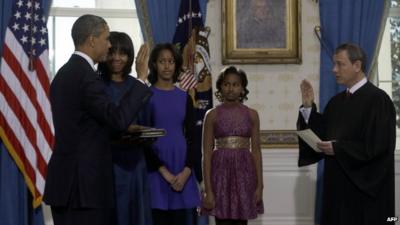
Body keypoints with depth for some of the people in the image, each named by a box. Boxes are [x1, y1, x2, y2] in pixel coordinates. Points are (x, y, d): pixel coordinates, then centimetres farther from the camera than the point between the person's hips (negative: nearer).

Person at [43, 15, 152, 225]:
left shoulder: (63, 74, 14)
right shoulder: (86, 76, -15)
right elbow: (118, 118, -22)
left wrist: (122, 128, 14)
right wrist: (141, 79, -15)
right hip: (83, 184, -9)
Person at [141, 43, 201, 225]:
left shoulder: (185, 98, 11)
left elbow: (191, 137, 8)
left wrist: (186, 171, -8)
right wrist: (164, 172, -12)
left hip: (182, 171, 3)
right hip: (156, 168, -3)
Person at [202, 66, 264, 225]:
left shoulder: (251, 114, 5)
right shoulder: (212, 115, 0)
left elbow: (256, 151, 6)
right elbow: (207, 153, -2)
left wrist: (259, 185, 0)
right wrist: (208, 189, -8)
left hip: (244, 172, 2)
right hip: (221, 172, -2)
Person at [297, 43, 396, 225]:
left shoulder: (377, 99, -12)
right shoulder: (337, 101, 12)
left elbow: (378, 145, -19)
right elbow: (322, 135, 10)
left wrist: (338, 148, -17)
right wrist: (308, 107, 0)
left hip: (365, 187, -7)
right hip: (338, 184, 7)